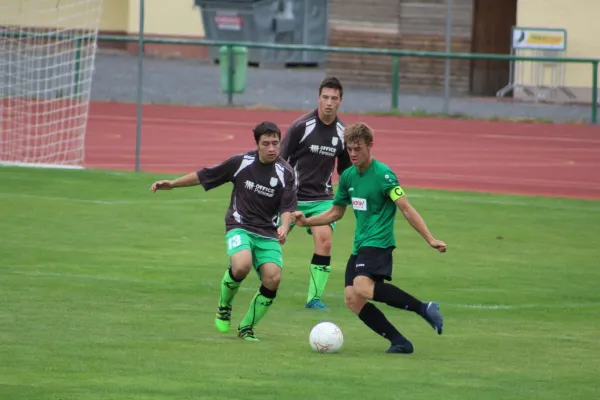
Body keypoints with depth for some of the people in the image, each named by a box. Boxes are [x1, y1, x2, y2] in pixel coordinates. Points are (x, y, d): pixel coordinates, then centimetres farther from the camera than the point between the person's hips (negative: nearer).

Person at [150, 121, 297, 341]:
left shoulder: (285, 172, -3)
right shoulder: (241, 162, -3)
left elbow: (287, 207, -4)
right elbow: (204, 175, 8)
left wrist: (283, 228, -25)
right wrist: (173, 184, 7)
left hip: (268, 234, 2)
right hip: (239, 227, -2)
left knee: (273, 278, -19)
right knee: (242, 265, -32)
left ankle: (246, 328, 3)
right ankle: (224, 306, 0)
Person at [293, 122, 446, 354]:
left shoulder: (383, 174, -10)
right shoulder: (348, 176, 12)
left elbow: (406, 209, -13)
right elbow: (336, 213, 25)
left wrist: (430, 240, -19)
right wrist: (307, 221, 12)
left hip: (378, 243, -8)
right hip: (359, 246, 8)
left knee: (362, 287, -31)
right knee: (352, 299, -6)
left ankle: (424, 309, -26)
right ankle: (399, 341, -2)